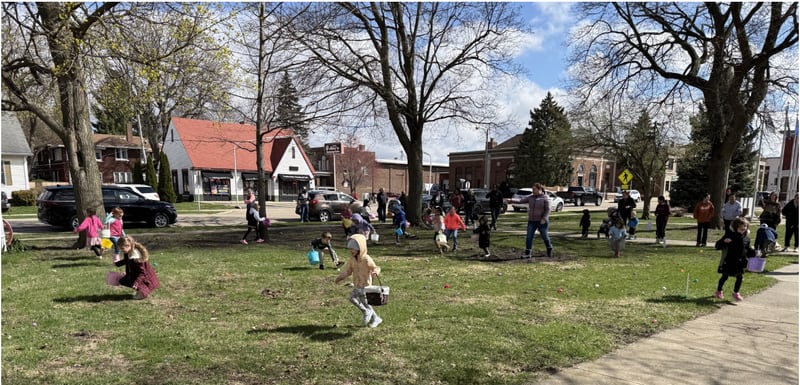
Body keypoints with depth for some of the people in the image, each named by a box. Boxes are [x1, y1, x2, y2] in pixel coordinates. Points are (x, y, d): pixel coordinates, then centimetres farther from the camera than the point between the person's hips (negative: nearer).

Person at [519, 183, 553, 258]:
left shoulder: (545, 198, -7)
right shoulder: (530, 197, 7)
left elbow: (548, 209, -11)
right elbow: (521, 200, -1)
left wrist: (544, 219, -20)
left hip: (541, 221, -4)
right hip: (532, 221, 4)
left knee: (544, 236, 9)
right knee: (529, 237, -3)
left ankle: (549, 249, 35)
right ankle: (527, 253, -1)